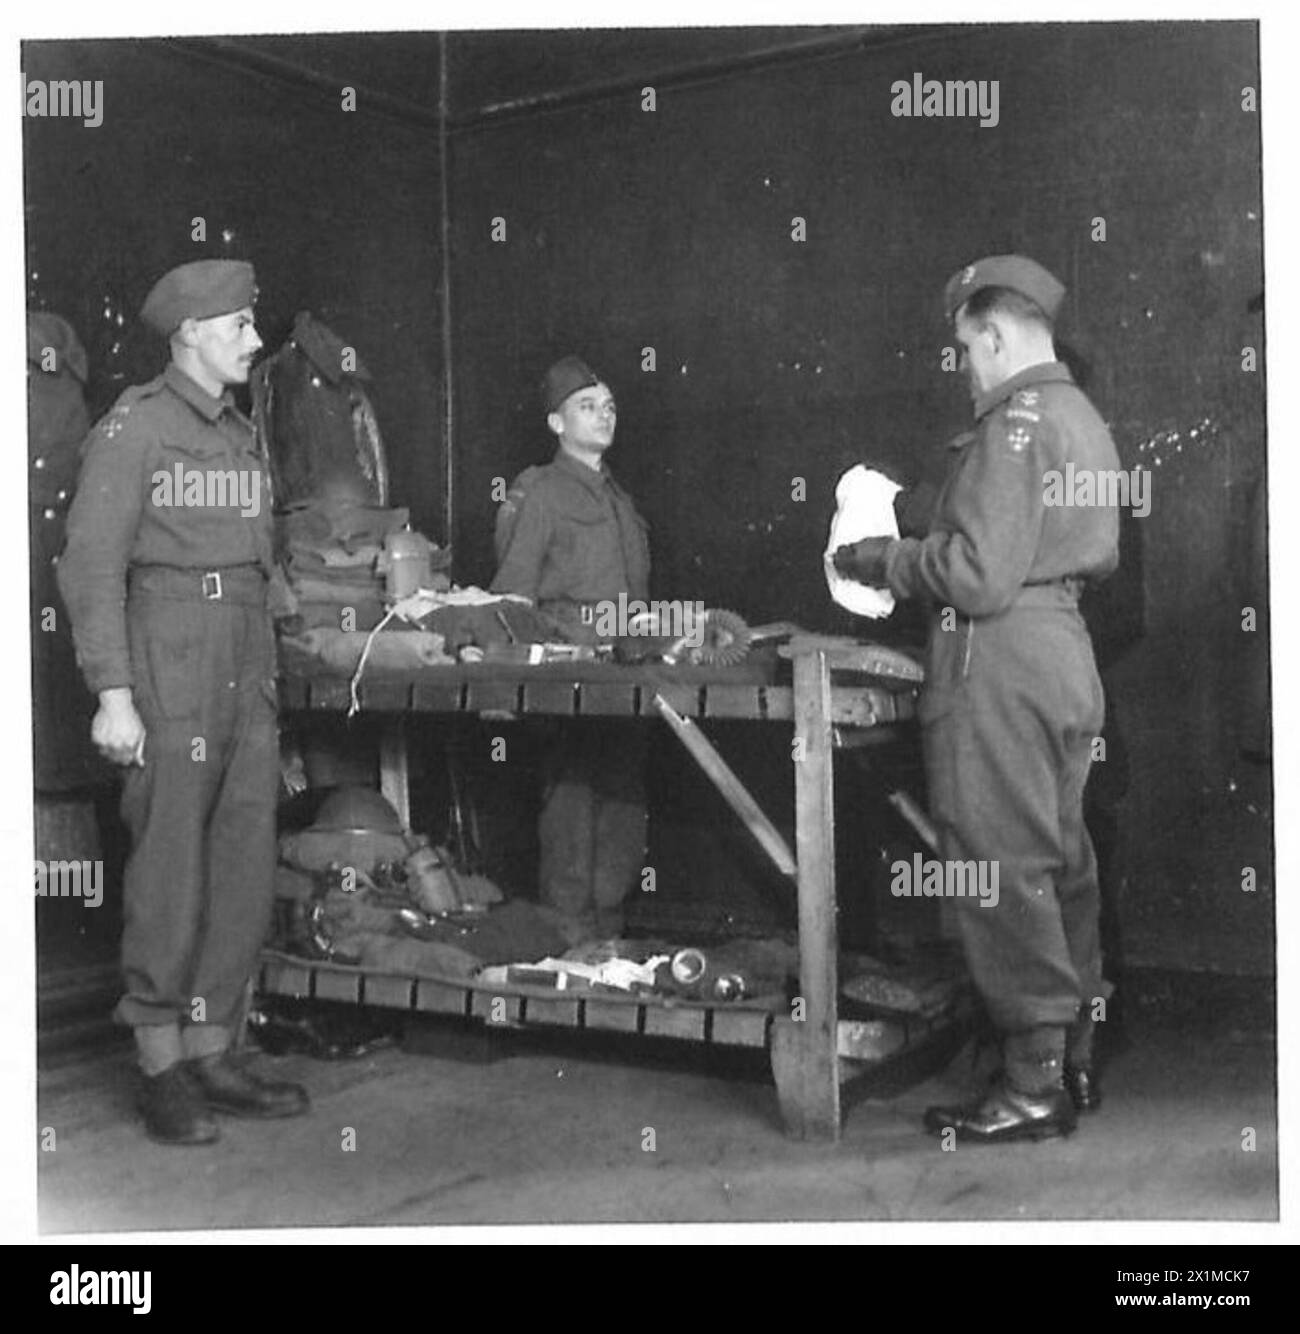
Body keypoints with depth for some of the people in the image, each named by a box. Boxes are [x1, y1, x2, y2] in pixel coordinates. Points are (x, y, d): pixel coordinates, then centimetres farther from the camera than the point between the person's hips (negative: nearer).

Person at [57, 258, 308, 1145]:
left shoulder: (242, 434, 16)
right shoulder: (134, 426, -5)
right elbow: (91, 566, -10)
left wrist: (266, 688, 16)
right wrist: (113, 695, -17)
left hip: (246, 677, 7)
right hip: (168, 671, -7)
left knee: (247, 872, 7)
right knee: (170, 879, -2)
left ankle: (213, 1058, 17)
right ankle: (162, 1071, 10)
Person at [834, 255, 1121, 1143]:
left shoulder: (1014, 422, -15)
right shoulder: (1085, 418, 15)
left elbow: (981, 574, -22)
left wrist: (884, 561, -7)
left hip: (1000, 662, -10)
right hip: (1066, 647, 10)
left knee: (1004, 869, -4)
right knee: (1062, 861, 15)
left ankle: (1033, 1085, 3)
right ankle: (1075, 1060, 24)